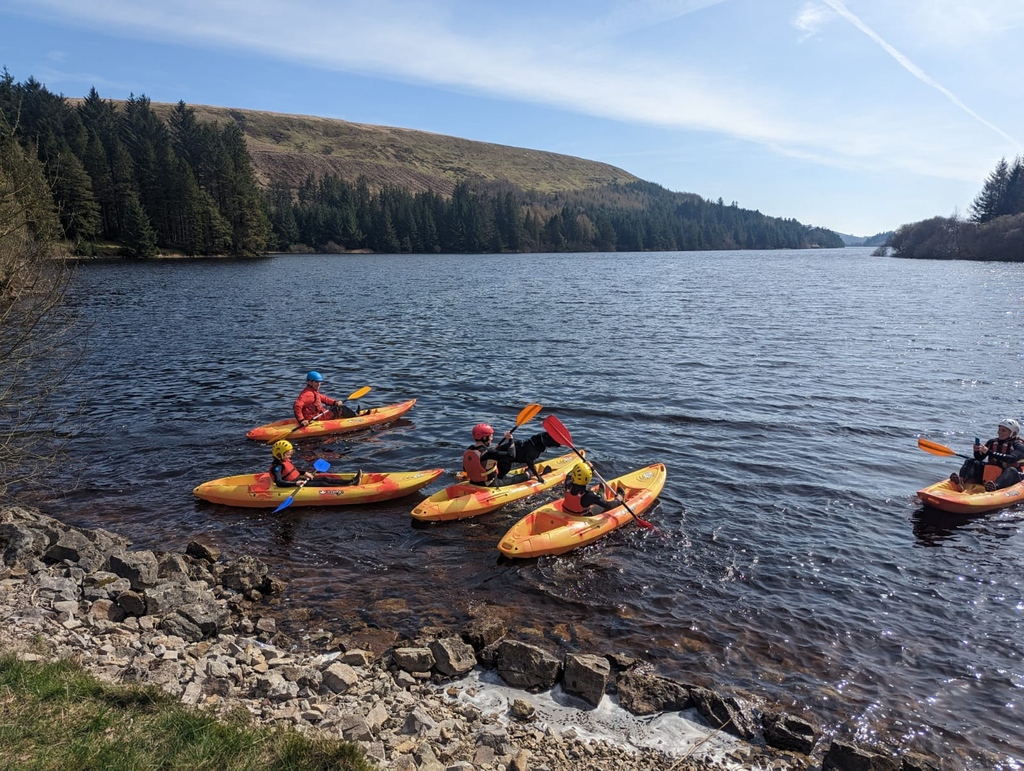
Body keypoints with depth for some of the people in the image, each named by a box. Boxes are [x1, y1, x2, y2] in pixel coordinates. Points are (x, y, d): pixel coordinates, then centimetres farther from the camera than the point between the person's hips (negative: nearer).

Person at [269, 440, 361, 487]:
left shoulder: (286, 461, 11)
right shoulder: (277, 467, -19)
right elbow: (279, 482, -33)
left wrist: (305, 473, 16)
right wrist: (295, 484, -42)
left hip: (299, 480, 10)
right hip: (294, 486, -10)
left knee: (325, 479, -2)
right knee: (322, 484, -18)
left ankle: (350, 481, -9)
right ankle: (348, 486, -24)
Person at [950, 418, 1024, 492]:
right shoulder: (992, 442, 13)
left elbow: (1012, 458, -23)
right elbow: (979, 458, 8)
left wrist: (989, 452, -31)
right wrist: (977, 451, -16)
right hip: (989, 473, 4)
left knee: (1011, 470, -36)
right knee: (970, 461, -12)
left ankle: (995, 487, -66)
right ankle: (961, 482, -42)